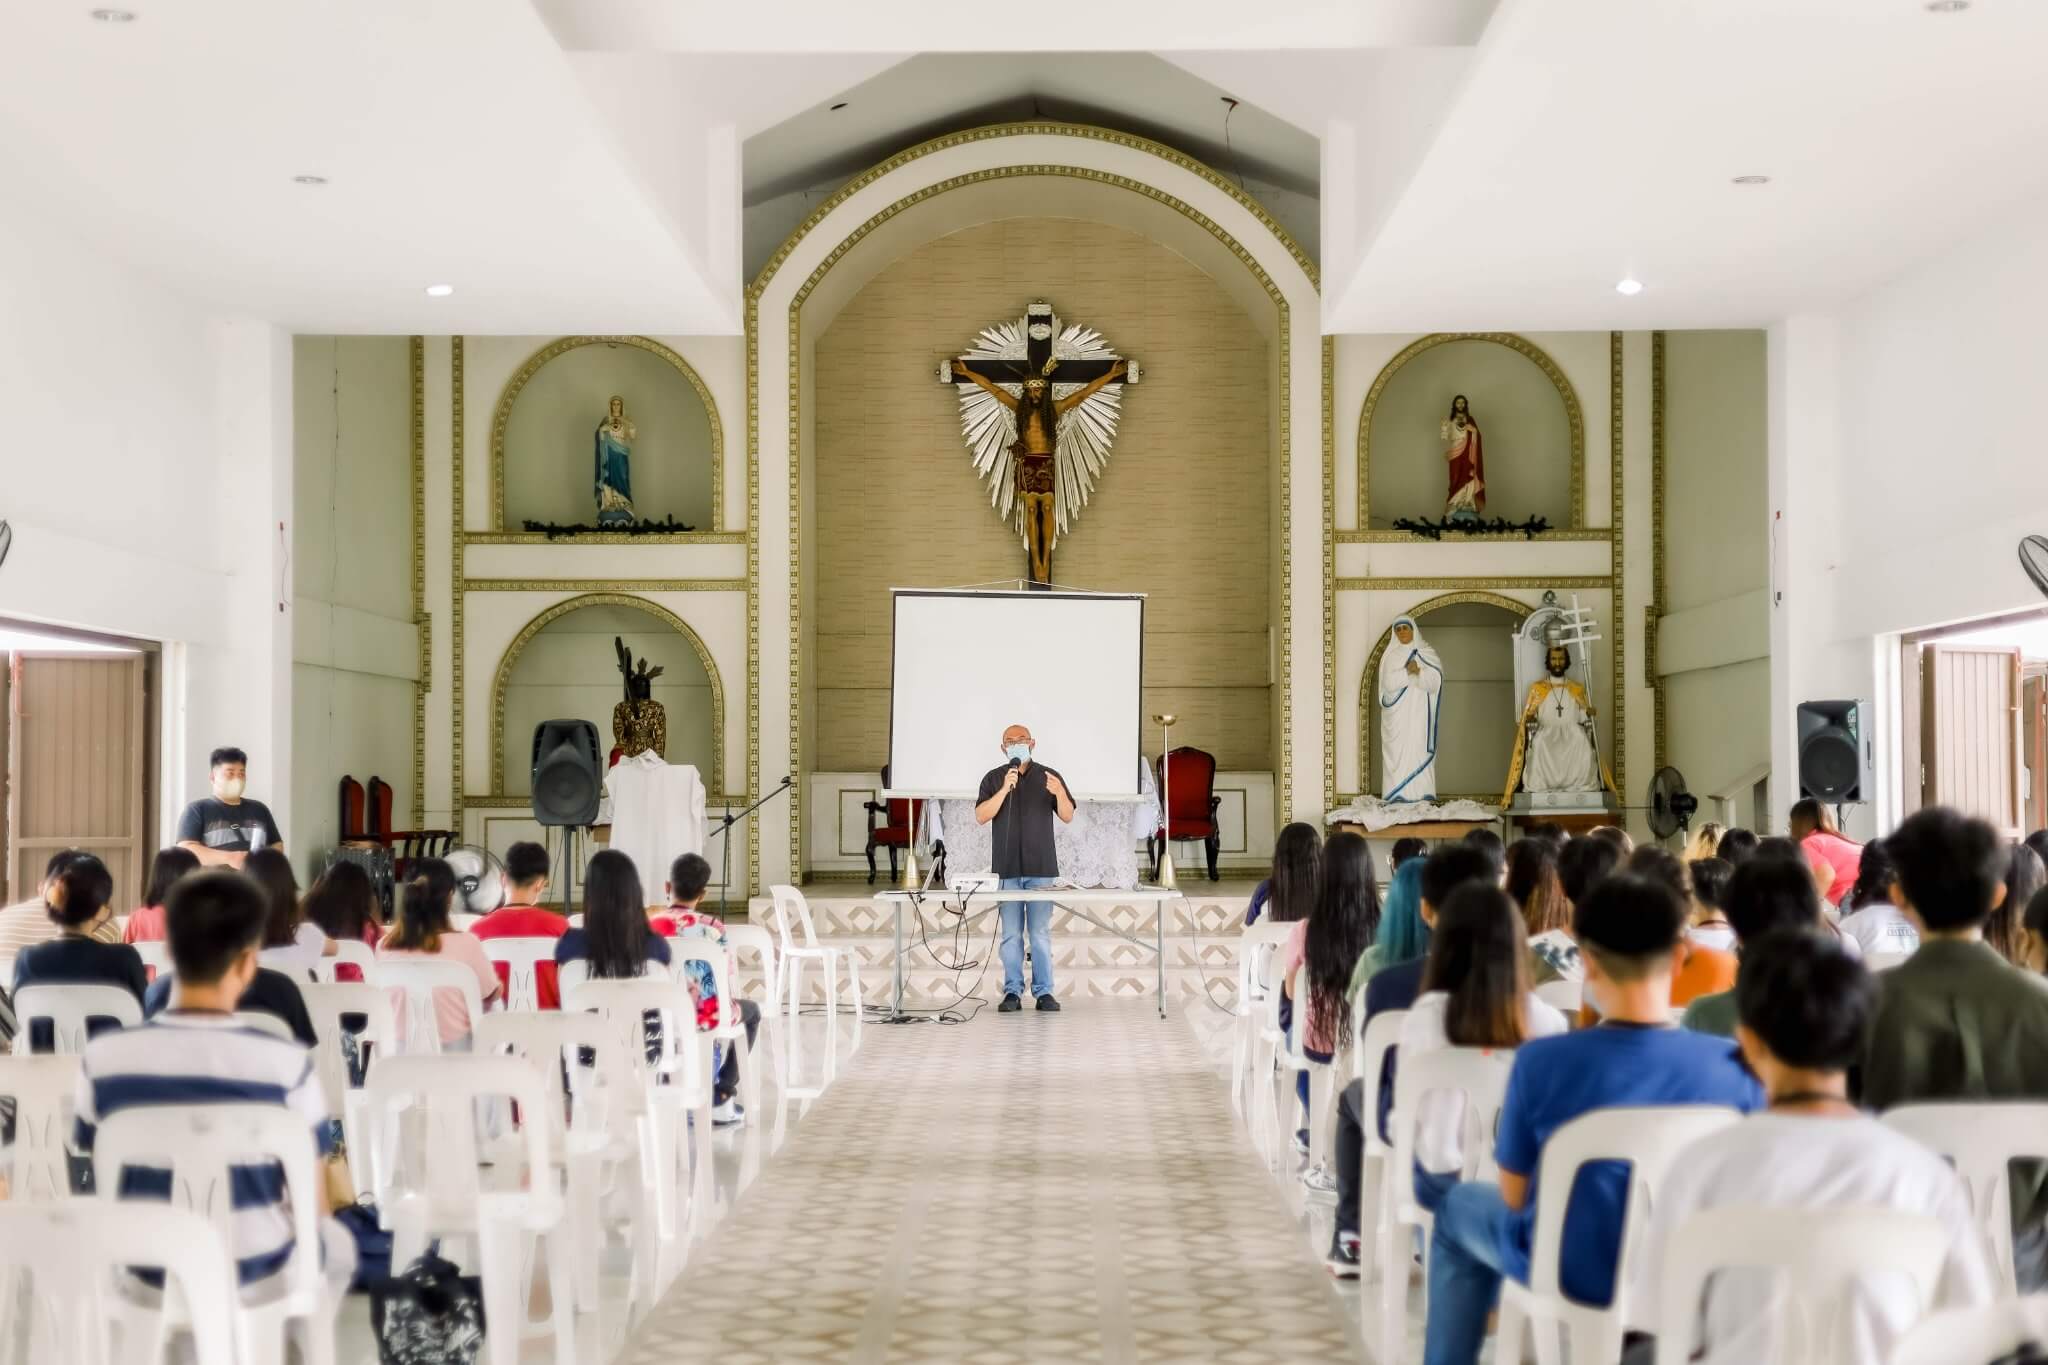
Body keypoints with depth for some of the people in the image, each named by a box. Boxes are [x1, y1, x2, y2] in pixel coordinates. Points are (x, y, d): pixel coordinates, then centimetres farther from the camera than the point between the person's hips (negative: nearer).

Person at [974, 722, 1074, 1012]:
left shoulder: (1049, 776, 7)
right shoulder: (993, 778, 7)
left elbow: (1067, 817, 3)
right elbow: (981, 817, -4)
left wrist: (1059, 793, -17)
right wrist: (1004, 789, -16)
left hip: (1041, 868, 0)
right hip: (1007, 869, 0)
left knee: (1041, 933, -1)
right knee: (1011, 933, 0)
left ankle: (1044, 992, 2)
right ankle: (1012, 993, 2)